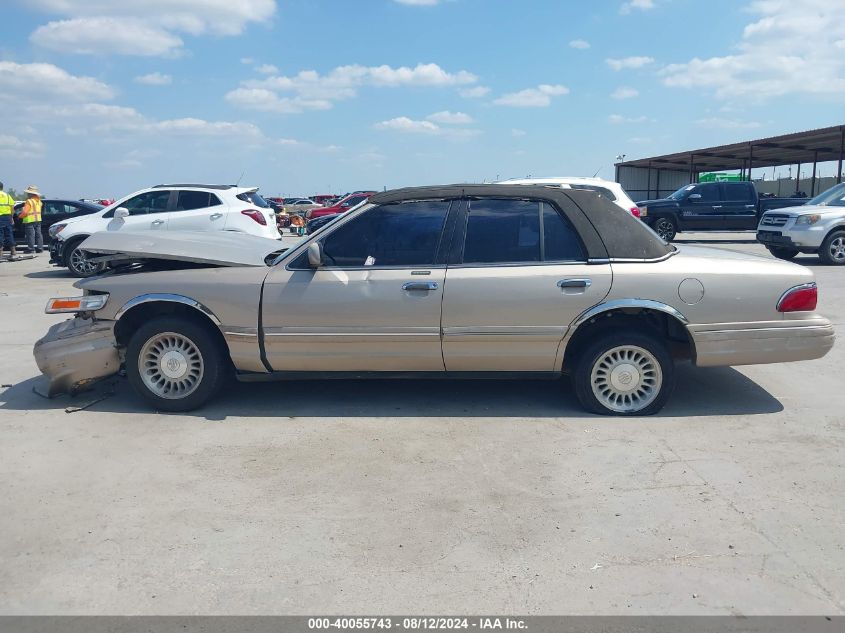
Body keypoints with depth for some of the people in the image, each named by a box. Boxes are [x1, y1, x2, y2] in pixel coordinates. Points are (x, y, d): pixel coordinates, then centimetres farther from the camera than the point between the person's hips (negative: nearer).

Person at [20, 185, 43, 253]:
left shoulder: (29, 201, -14)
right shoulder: (39, 201, 10)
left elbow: (25, 212, -19)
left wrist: (20, 216, -4)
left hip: (30, 220, -7)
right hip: (38, 219, 7)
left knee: (31, 235, -4)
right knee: (38, 234, 9)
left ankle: (31, 248, -2)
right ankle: (40, 248, 11)